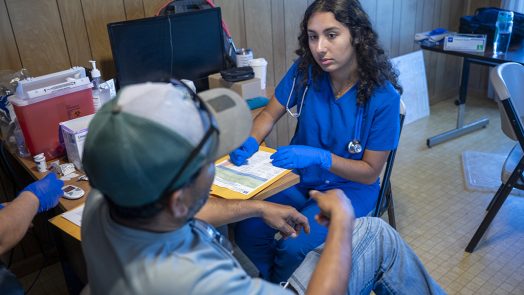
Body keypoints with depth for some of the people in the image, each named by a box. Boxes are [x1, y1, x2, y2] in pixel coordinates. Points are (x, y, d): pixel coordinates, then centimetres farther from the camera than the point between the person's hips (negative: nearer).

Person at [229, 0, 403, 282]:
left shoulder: (383, 96, -21)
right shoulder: (305, 71, -12)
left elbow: (370, 172, -13)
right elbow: (270, 113, 2)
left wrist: (320, 157, -29)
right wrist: (250, 142, -20)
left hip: (349, 187, -3)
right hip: (299, 176, 3)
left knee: (292, 247, -25)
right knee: (246, 231, -19)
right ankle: (278, 284, 13)